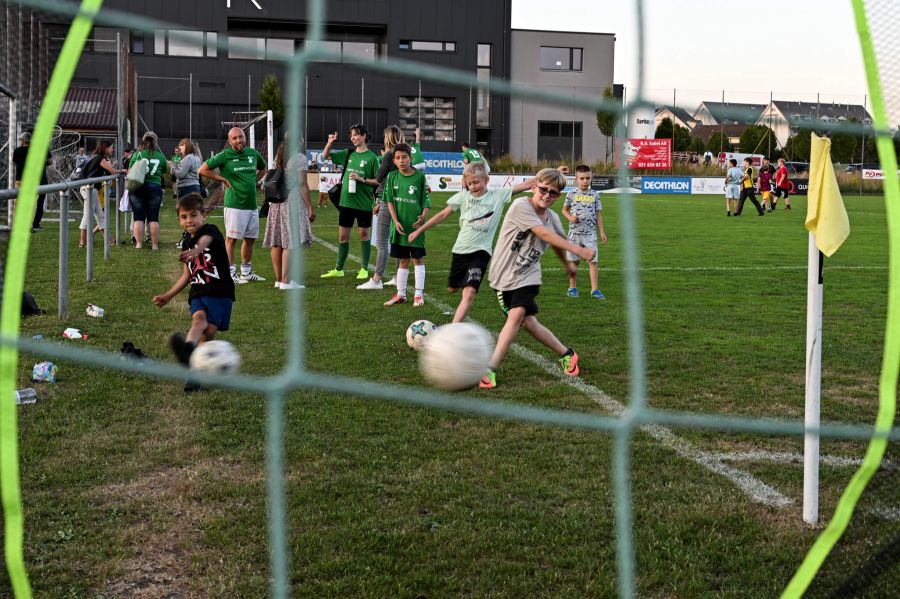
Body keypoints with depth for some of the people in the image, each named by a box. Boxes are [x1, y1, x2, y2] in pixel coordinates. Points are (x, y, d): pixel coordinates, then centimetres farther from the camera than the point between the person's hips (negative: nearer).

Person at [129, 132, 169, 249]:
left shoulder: (137, 154, -1)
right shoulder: (161, 156, 2)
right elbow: (165, 171, 15)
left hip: (138, 188, 0)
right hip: (155, 187, 0)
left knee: (138, 218, 3)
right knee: (153, 218, 4)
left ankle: (138, 244, -1)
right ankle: (155, 245, 3)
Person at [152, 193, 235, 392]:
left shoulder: (210, 231, -6)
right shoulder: (186, 242, 15)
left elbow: (205, 240, -34)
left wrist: (196, 251, -58)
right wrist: (168, 295, 26)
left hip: (220, 292, -5)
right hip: (197, 293, 5)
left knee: (208, 333, -14)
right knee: (199, 320, -25)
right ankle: (188, 348, -54)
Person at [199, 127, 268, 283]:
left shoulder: (253, 153, 9)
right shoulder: (225, 155, -7)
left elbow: (262, 169, 29)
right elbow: (203, 170, -7)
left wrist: (254, 181, 12)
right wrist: (223, 179, -7)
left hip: (252, 204, 6)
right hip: (235, 205, -6)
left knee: (250, 239, 13)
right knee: (231, 238, -3)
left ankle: (246, 272, 25)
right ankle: (230, 273, 2)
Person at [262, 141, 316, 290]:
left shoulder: (279, 157, 12)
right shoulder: (299, 158, -9)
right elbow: (302, 185, -12)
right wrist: (310, 207, -9)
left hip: (276, 203, 7)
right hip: (293, 203, -7)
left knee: (277, 242, 8)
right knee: (290, 243, -6)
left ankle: (278, 279, 15)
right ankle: (285, 281, -8)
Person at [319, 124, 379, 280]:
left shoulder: (371, 157, -6)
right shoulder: (348, 154, 8)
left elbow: (378, 181, -6)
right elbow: (325, 156, 16)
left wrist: (362, 179, -17)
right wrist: (330, 143, -1)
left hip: (364, 203, -4)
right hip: (346, 201, 5)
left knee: (363, 234, 5)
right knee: (343, 236, 9)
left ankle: (364, 269, 15)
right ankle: (338, 269, 18)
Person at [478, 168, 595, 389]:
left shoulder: (552, 218, 2)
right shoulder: (521, 206, -18)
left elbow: (558, 241, 25)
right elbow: (545, 235, -25)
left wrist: (567, 264, 38)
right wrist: (579, 251, -27)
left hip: (527, 277, 3)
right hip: (503, 275, -3)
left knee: (517, 315, -20)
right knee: (528, 323, -2)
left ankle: (490, 369, -18)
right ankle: (567, 354, 20)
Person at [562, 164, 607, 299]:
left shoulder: (594, 195, 4)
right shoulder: (572, 195, -1)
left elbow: (597, 215, 9)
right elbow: (564, 210, 10)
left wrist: (601, 231, 6)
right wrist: (570, 217, -11)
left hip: (590, 233, 1)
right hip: (575, 233, -1)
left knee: (593, 261, -4)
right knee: (574, 261, 8)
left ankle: (595, 290, 0)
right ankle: (572, 287, 21)